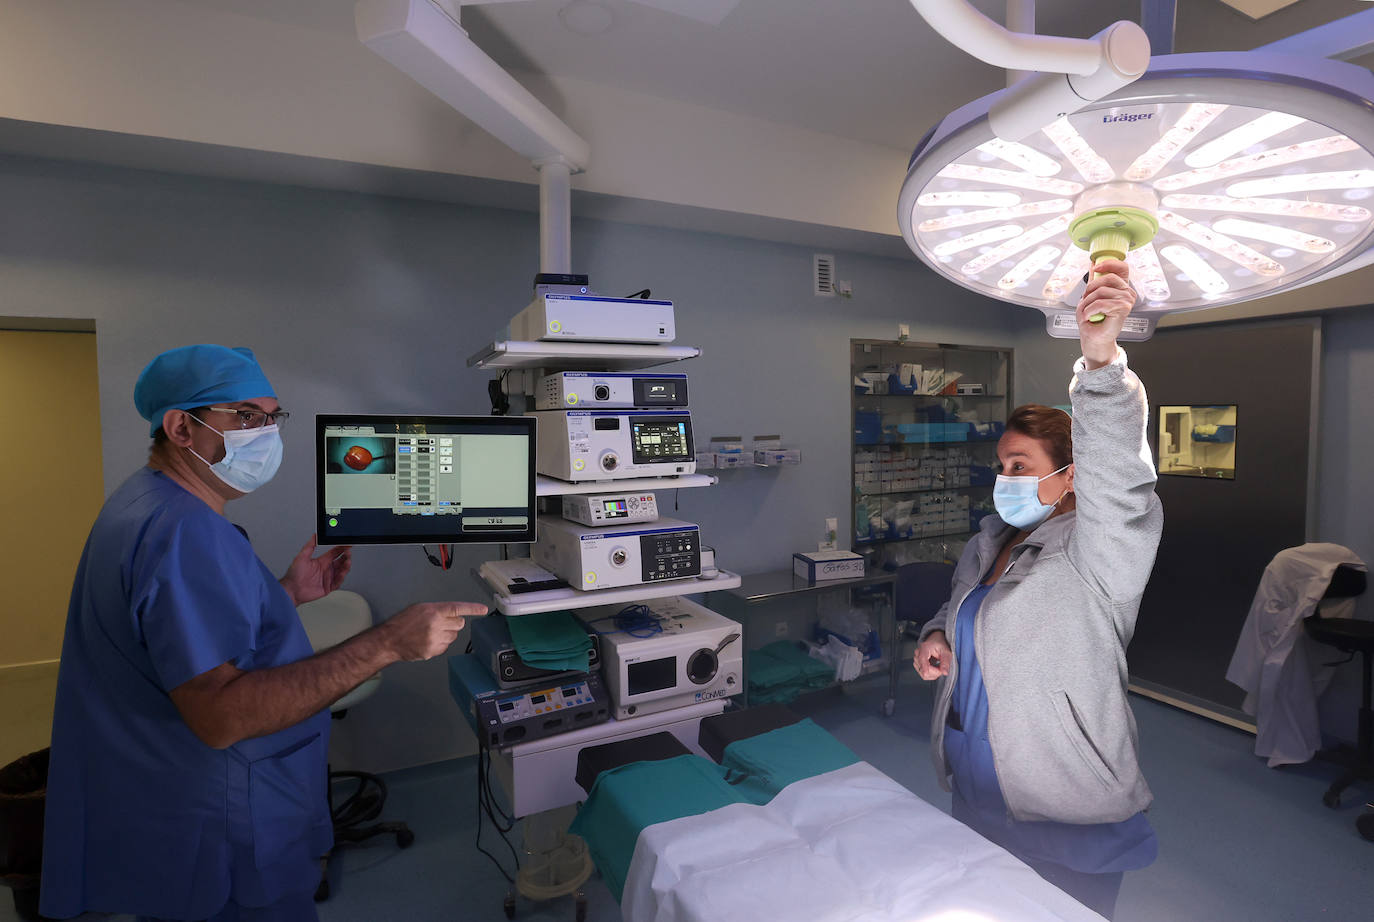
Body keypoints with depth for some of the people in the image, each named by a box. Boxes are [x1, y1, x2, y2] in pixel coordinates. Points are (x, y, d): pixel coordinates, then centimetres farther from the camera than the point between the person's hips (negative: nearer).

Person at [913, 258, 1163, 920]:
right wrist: (938, 637, -4)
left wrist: (1100, 360, -53)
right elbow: (960, 607, 20)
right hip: (974, 785, 7)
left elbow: (1116, 481, -39)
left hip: (1066, 813, -7)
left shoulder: (1096, 555, -18)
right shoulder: (991, 541, 4)